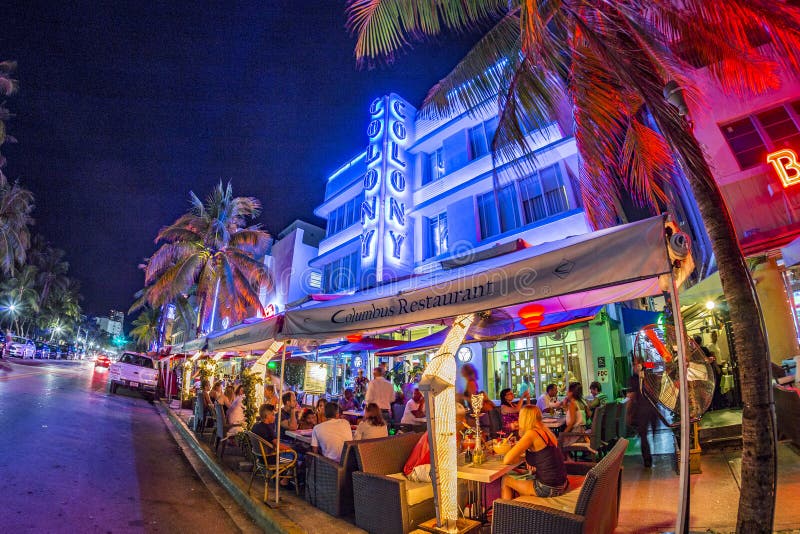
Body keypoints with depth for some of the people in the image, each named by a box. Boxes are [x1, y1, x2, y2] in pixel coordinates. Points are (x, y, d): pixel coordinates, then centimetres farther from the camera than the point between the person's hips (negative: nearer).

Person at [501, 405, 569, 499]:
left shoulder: (532, 434, -17)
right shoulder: (546, 431, 6)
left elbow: (507, 460, -19)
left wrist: (521, 458, 0)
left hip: (548, 488, -8)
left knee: (505, 480, 10)